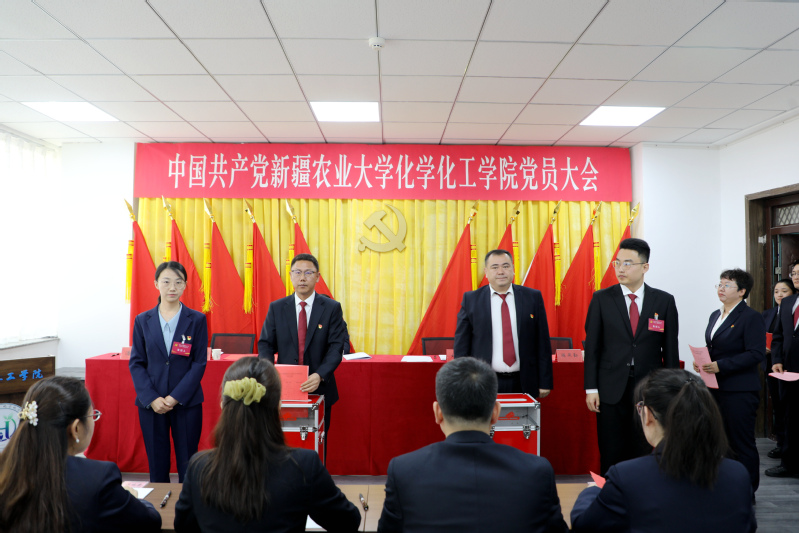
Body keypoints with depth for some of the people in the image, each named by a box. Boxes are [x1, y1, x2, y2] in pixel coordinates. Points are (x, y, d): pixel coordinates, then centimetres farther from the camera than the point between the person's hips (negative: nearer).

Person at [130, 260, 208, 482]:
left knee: (188, 466, 3)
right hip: (151, 404, 2)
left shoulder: (197, 320, 1)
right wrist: (151, 398, -9)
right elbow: (136, 363, 3)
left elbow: (199, 363, -3)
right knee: (157, 465, 9)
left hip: (186, 403, -1)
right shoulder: (143, 320, 6)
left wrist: (176, 397, -12)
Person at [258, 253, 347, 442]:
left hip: (318, 388, -1)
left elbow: (336, 347, -8)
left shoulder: (332, 308, -2)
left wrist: (320, 375, -23)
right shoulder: (276, 308, 5)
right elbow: (265, 344, 5)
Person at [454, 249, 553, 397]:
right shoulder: (470, 300, 1)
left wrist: (545, 382, 1)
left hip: (523, 384, 1)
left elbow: (543, 342, 4)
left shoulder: (533, 297, 3)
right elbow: (461, 345, 3)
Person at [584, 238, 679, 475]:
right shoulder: (601, 299, 1)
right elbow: (592, 346, 1)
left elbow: (670, 349, 5)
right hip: (611, 390, 0)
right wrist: (591, 388, -4)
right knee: (611, 456, 6)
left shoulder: (664, 301, 3)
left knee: (646, 454, 7)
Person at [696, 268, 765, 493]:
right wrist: (702, 361, 1)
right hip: (715, 388, 8)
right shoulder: (715, 315, 15)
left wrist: (720, 365, -23)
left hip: (739, 392, -8)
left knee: (742, 444, 2)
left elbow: (756, 354, -18)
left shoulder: (751, 317, -10)